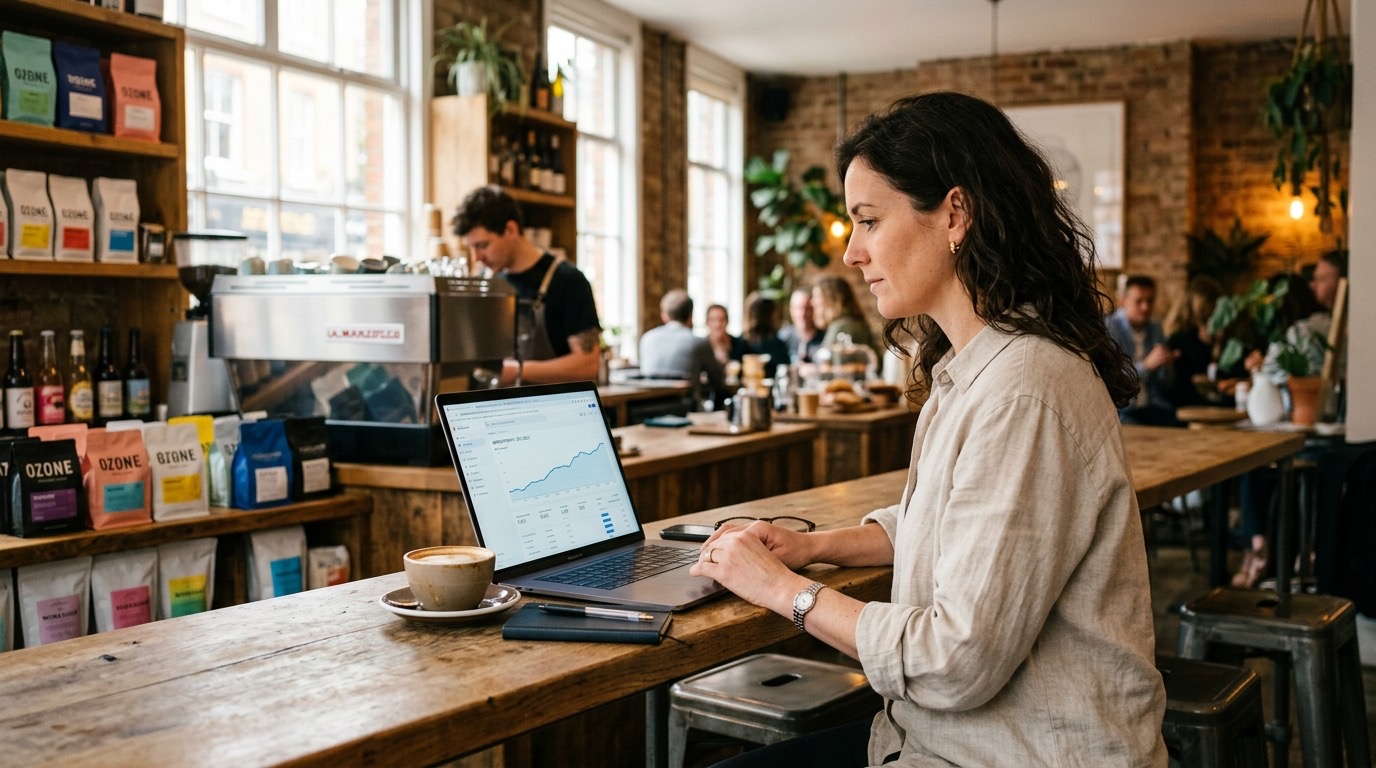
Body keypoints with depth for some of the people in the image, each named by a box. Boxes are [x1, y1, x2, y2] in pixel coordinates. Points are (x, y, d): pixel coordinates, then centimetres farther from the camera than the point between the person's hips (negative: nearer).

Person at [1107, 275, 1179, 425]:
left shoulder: (1156, 329, 13)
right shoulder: (1107, 328, -5)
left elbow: (1163, 385, 16)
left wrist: (1165, 367, -6)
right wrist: (1148, 365, -25)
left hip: (1155, 408, 6)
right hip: (1121, 409, -6)